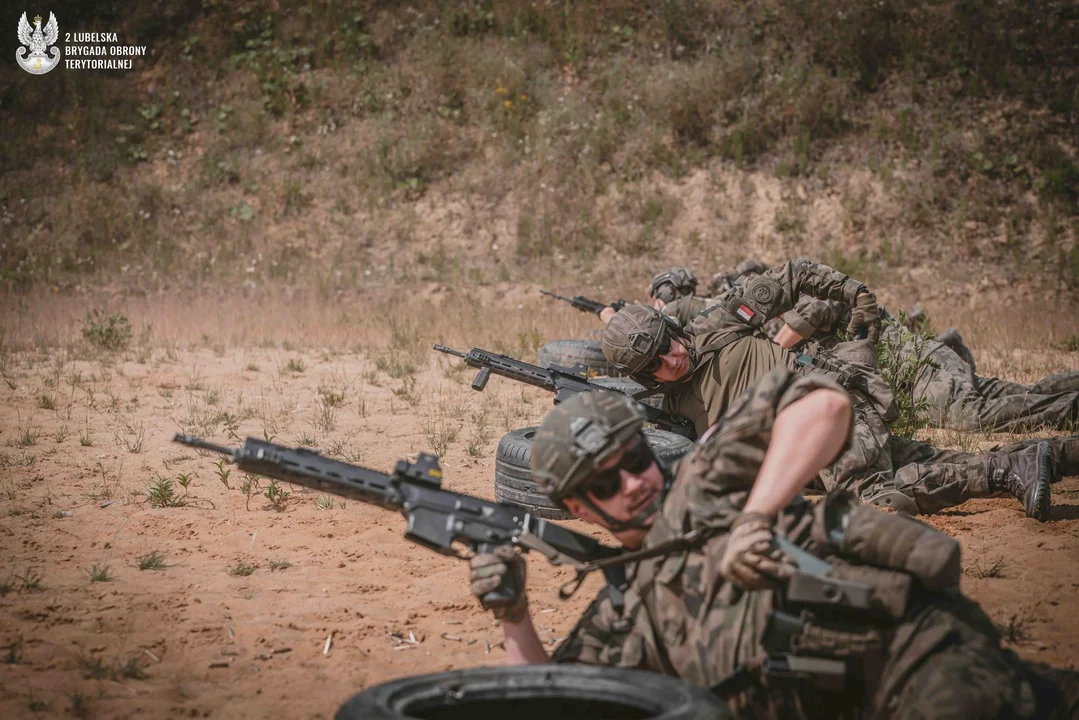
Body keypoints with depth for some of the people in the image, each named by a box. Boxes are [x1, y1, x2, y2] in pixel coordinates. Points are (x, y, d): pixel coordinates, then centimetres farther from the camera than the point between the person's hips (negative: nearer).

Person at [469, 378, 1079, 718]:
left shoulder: (702, 486, 15)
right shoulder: (626, 614, 26)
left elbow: (823, 403, 3)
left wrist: (755, 514, -5)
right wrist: (514, 619, 9)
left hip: (909, 647, -4)